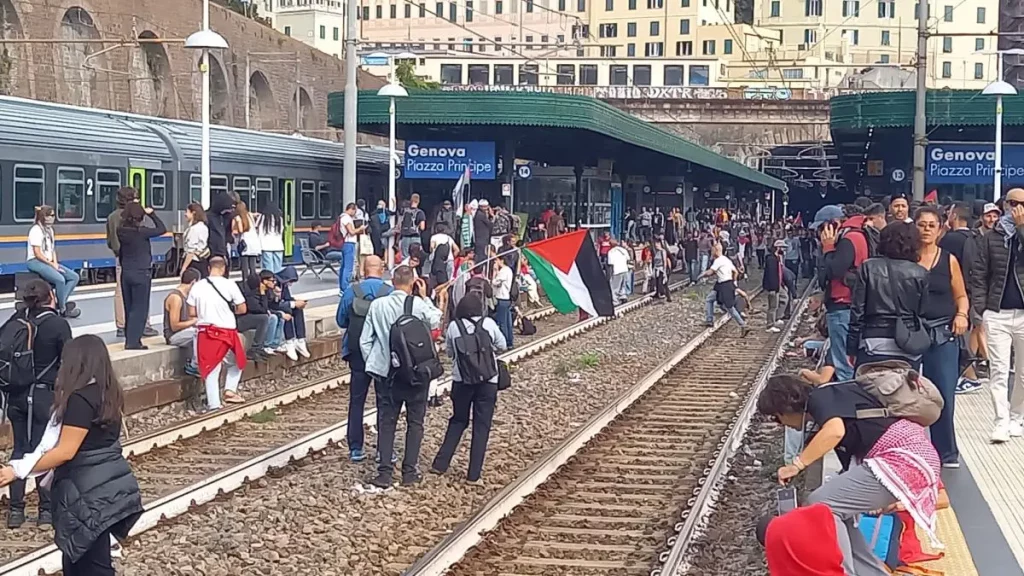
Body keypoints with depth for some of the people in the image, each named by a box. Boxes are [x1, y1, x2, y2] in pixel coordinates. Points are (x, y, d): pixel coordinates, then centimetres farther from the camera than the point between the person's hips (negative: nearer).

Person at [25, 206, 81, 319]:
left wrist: (55, 263, -1)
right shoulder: (36, 230, -11)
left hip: (49, 262, 9)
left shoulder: (50, 229, 16)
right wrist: (51, 264, -13)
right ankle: (63, 309, -16)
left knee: (74, 276, -5)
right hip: (36, 262, -9)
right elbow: (37, 253, -16)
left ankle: (60, 304, -12)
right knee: (60, 279, -31)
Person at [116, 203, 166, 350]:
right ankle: (133, 341, -5)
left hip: (126, 273, 6)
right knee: (140, 309, -1)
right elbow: (162, 229, -5)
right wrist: (152, 214, 2)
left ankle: (130, 339, 17)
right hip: (141, 273, -6)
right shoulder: (141, 232, -17)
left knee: (129, 308, 13)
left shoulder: (121, 231, 0)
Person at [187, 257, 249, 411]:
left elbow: (192, 313, 4)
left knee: (211, 368, 6)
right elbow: (242, 309, -2)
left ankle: (214, 404, 4)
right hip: (227, 330, -2)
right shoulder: (229, 285, -6)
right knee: (236, 361, 23)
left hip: (205, 330, 2)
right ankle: (230, 389, 10)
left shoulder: (197, 286, 1)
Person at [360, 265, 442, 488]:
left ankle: (384, 472, 5)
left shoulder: (377, 305, -6)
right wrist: (425, 297, 9)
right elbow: (436, 321, 7)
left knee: (386, 421, 9)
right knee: (415, 422, 11)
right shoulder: (419, 305, -14)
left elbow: (365, 340, -2)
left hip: (385, 372, 2)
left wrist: (372, 363, 9)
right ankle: (409, 471, 12)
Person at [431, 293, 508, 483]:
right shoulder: (488, 324, -7)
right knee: (481, 426, 5)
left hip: (461, 381, 1)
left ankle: (440, 463, 16)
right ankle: (474, 474, 5)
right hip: (487, 381, -1)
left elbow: (449, 351, 5)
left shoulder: (454, 326, -6)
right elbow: (502, 346, 5)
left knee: (458, 421, 19)